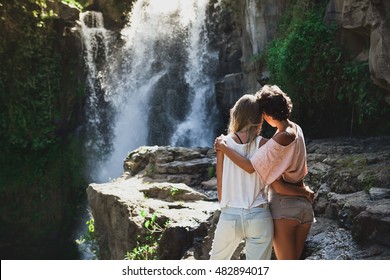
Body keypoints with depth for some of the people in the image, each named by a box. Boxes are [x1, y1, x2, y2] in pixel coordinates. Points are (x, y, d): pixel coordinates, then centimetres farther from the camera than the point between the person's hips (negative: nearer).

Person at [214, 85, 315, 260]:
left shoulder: (282, 137, -19)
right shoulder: (295, 129, 7)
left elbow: (251, 167, -20)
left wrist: (224, 148, -11)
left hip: (284, 206, -8)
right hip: (303, 205, 8)